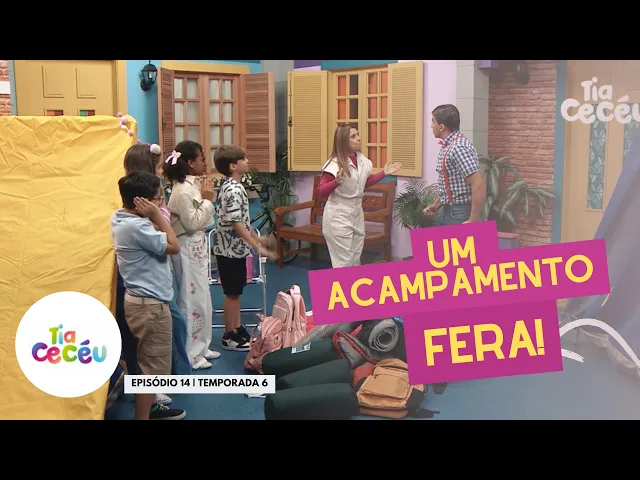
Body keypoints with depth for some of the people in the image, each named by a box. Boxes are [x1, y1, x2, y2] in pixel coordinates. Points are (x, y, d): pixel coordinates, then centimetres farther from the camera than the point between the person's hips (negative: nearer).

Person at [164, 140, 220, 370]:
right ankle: (191, 354, 8)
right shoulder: (183, 191, -21)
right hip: (188, 248, -10)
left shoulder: (192, 184, 9)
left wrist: (206, 199, 6)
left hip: (197, 246, 10)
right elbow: (193, 223, -20)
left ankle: (200, 346, 30)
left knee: (202, 298, 17)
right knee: (192, 300, -2)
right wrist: (207, 200, -16)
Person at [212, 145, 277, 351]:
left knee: (236, 292, 16)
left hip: (235, 247, 10)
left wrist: (256, 238, 24)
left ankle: (238, 330, 26)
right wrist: (257, 246, -25)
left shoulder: (230, 186, 10)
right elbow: (236, 223, -26)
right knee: (232, 293, 1)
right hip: (231, 248, -10)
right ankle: (229, 336, 11)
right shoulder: (234, 190, -22)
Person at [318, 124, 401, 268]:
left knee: (356, 260, 14)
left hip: (357, 213, 7)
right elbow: (321, 192, -19)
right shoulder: (335, 164, -17)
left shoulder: (362, 160, 3)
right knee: (344, 262, -4)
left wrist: (384, 173, 16)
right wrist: (336, 182, -36)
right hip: (338, 215, -7)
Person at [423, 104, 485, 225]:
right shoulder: (447, 146, 10)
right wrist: (436, 204, 13)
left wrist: (473, 221, -27)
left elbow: (479, 185, -27)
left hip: (459, 214, -9)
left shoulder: (459, 147, -21)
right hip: (447, 212, 10)